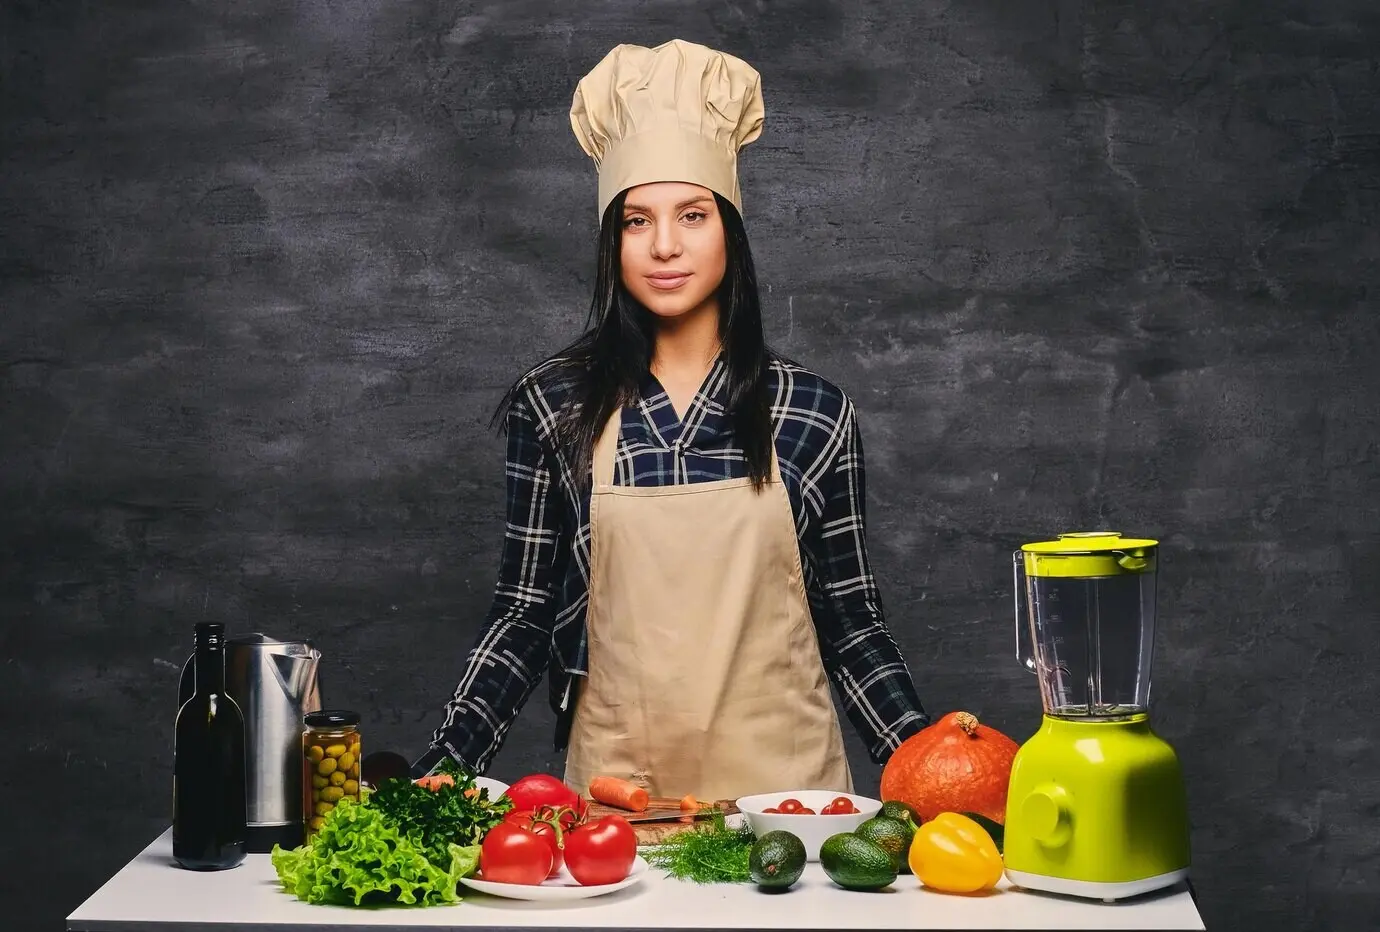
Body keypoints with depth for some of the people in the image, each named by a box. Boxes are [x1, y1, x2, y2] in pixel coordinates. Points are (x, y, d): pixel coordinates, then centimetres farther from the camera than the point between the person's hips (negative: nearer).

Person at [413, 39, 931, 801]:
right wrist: (441, 767, -7)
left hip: (781, 780, 0)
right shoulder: (554, 407, -2)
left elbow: (850, 621, 4)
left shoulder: (814, 413, 0)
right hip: (615, 784, 0)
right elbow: (524, 614, 3)